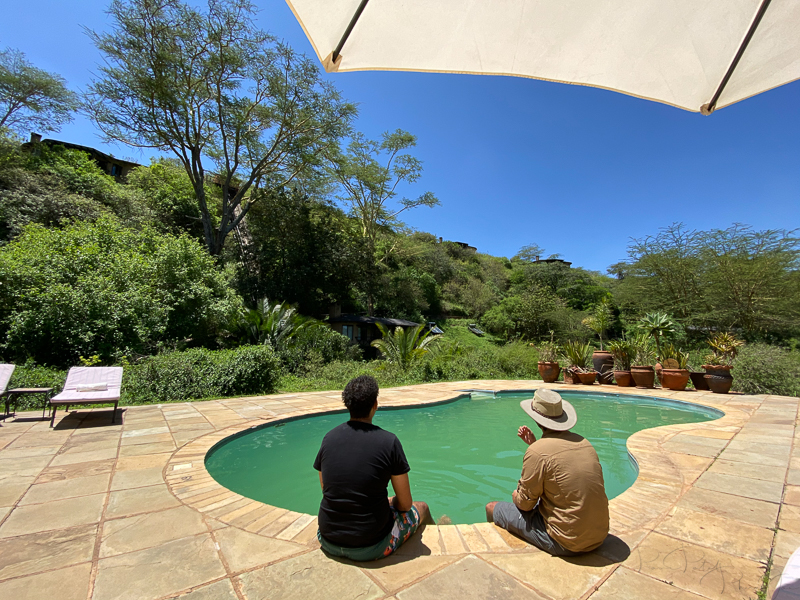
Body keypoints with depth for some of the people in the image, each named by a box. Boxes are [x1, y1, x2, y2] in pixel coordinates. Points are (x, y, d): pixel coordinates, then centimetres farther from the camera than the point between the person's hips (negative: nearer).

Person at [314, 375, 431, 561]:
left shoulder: (328, 438, -6)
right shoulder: (388, 442, -19)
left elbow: (326, 490, 8)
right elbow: (405, 504, -10)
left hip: (328, 542, 5)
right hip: (370, 547, -4)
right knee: (421, 508, 22)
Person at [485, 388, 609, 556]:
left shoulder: (537, 452, -22)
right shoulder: (584, 443, 0)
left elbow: (525, 503, -11)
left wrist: (516, 496, 11)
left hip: (566, 543, -7)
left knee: (492, 508, 8)